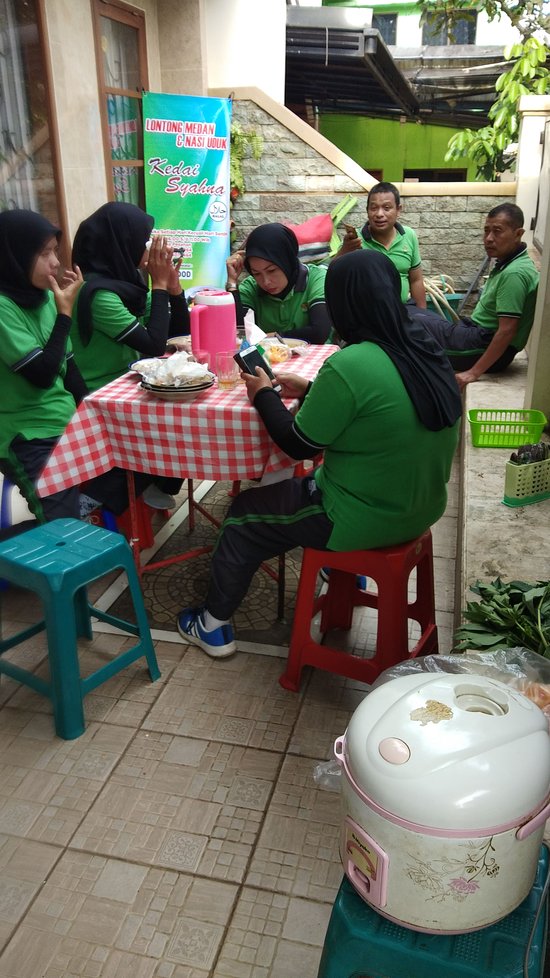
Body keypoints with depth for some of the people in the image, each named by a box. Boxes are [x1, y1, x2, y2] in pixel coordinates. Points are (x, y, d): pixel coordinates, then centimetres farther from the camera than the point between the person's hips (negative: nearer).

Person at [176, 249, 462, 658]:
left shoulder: (349, 366, -27)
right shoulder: (425, 348, -2)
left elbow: (299, 444, -15)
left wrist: (264, 394, 0)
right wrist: (311, 390, 11)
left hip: (367, 521, -8)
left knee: (244, 513, 14)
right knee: (309, 483, 34)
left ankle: (214, 626, 31)